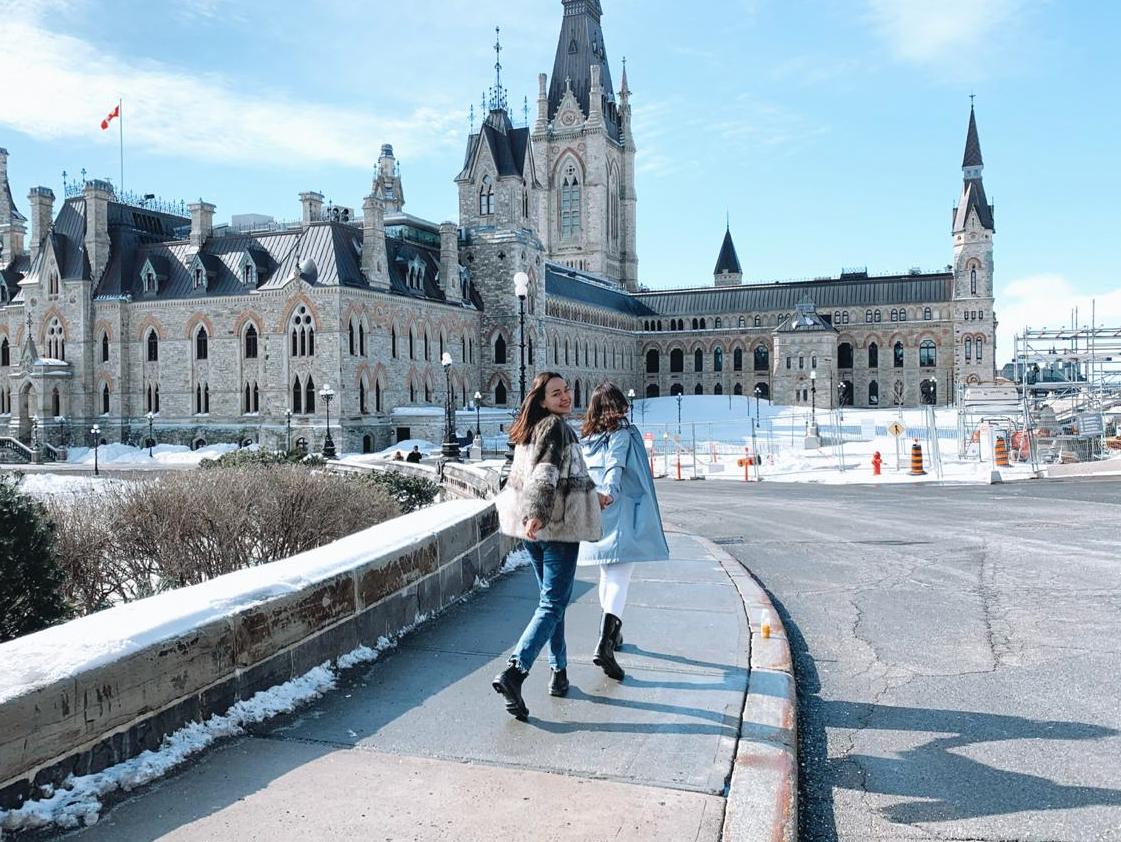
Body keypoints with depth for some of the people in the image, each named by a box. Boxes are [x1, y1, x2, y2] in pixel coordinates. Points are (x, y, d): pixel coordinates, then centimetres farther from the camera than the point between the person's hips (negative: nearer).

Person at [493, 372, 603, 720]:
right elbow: (546, 473, -25)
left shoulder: (528, 430, 14)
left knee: (551, 597, 18)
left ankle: (559, 671, 24)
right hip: (558, 524, -9)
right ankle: (514, 671, -19)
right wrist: (537, 514, -35)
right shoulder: (556, 427, -12)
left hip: (531, 525, 9)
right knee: (553, 604, -7)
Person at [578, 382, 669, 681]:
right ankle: (604, 644, -24)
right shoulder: (623, 434, -5)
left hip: (594, 518, 7)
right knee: (620, 579, -10)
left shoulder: (586, 438, 12)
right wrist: (610, 492, -31)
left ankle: (612, 633, 36)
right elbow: (615, 466, -20)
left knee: (607, 575, 21)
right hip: (622, 515, -7)